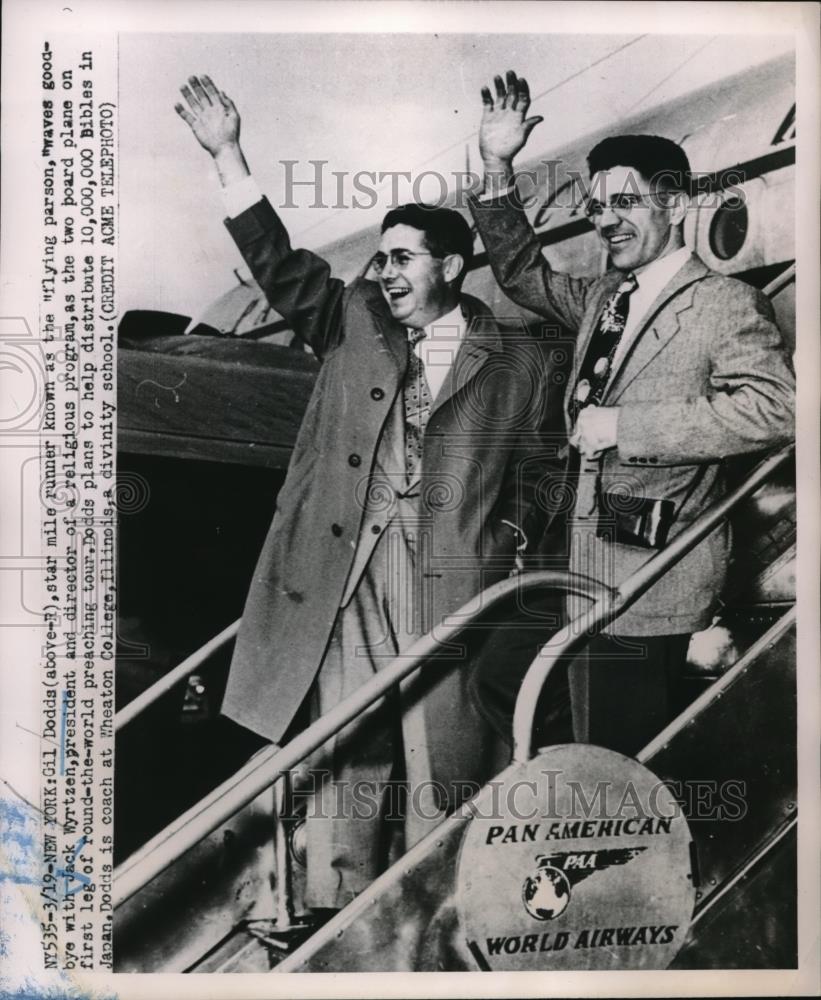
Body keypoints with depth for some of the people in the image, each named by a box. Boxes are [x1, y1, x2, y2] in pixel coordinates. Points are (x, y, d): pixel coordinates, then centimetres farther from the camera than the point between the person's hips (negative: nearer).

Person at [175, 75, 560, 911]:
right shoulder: (352, 324, 12)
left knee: (442, 765, 4)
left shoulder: (517, 362, 8)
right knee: (343, 759, 7)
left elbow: (532, 473, 11)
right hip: (339, 579, 2)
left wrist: (513, 538, -2)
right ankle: (337, 921, 22)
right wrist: (228, 157, -5)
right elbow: (279, 265, 3)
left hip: (448, 586, -1)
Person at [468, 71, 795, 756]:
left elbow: (771, 409, -23)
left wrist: (622, 426, -21)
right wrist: (499, 172, 8)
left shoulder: (726, 303, -10)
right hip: (582, 572, 8)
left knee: (612, 771, 0)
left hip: (649, 591, -8)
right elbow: (524, 274, 21)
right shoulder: (601, 298, 13)